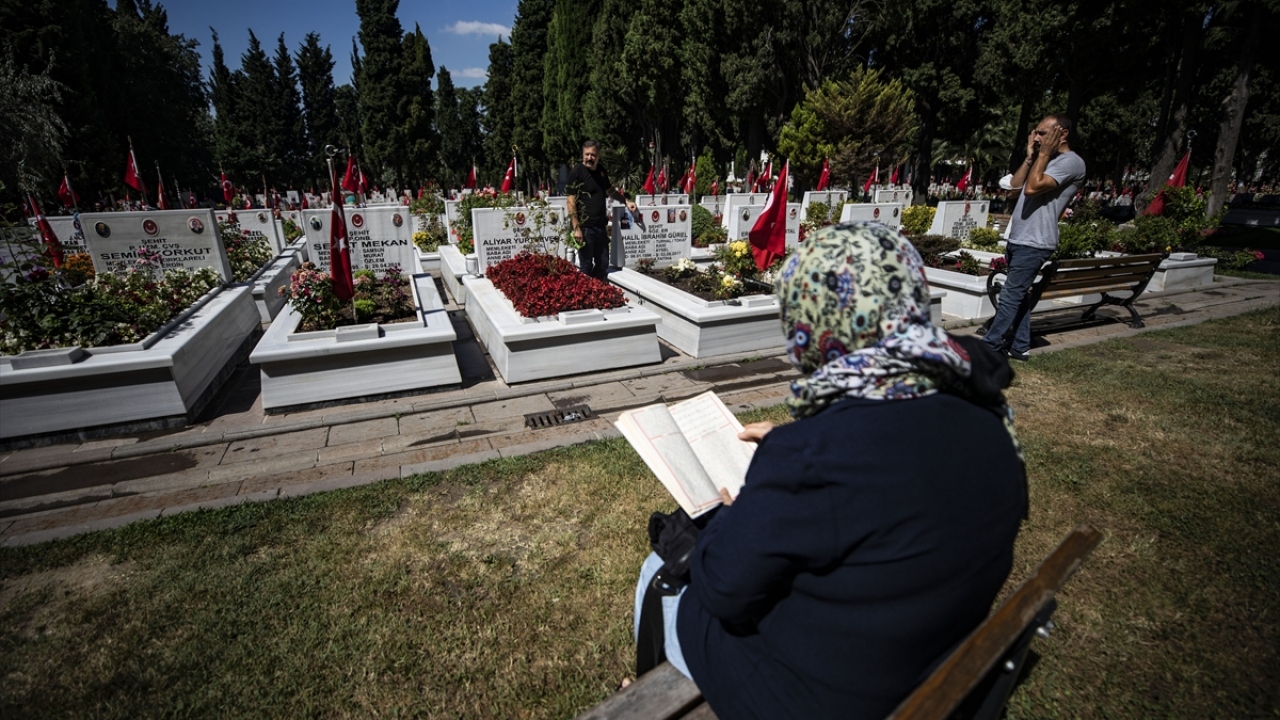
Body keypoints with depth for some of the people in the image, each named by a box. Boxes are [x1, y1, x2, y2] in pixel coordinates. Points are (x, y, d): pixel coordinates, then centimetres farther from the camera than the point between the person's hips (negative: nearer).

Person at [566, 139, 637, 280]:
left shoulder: (601, 170, 10)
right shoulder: (576, 172, -10)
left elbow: (610, 190, 28)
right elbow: (571, 202, -14)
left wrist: (626, 201, 18)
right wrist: (576, 228, -20)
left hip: (601, 226, 7)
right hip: (585, 227, -7)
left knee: (603, 264, 15)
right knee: (586, 266, 1)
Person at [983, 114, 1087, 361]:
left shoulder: (1071, 162, -10)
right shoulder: (1046, 160, 20)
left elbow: (1032, 188, -21)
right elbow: (1016, 184, 14)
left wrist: (1044, 154, -12)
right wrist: (1031, 156, 8)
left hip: (1033, 243, -10)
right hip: (1018, 239, 10)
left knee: (1010, 297, -10)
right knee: (1019, 295, 11)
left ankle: (988, 348, -8)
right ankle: (1020, 347, 18)